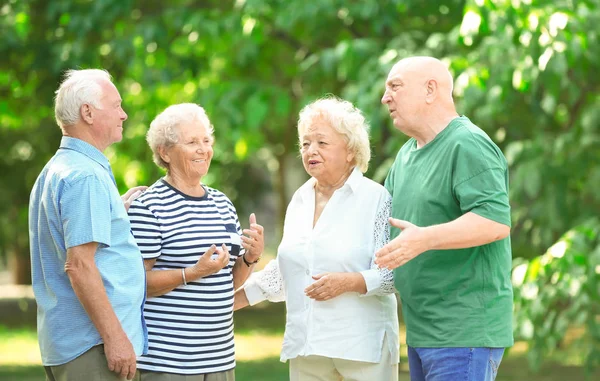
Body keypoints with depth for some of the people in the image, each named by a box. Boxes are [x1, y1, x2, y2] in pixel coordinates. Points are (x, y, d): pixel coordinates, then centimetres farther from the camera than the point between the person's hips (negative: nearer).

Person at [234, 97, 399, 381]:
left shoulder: (376, 198, -4)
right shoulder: (300, 200, 14)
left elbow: (393, 272, -9)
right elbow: (285, 269, 22)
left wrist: (348, 282, -23)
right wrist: (232, 300, 21)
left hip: (362, 345, -5)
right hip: (306, 346, 5)